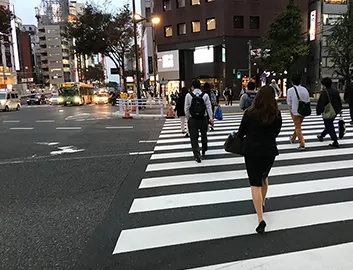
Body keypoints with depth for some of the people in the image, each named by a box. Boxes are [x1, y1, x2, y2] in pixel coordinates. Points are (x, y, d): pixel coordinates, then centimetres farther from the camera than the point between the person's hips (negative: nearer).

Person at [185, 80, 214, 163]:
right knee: (204, 135, 22)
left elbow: (186, 109, -5)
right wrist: (211, 118, -4)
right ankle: (204, 151, 40)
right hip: (203, 119, 2)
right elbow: (209, 107, -5)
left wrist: (188, 118, 6)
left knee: (194, 138, 5)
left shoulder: (188, 95, -6)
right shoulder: (205, 95, -2)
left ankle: (197, 156, -1)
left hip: (192, 119, -2)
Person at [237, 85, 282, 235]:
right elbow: (275, 133, 8)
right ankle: (262, 203, 47)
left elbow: (241, 133, -1)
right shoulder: (276, 114, -5)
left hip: (252, 151, -3)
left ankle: (261, 219, -6)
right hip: (269, 151, 3)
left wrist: (250, 137, 21)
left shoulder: (250, 113, -11)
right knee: (264, 177, 26)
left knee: (255, 184, 0)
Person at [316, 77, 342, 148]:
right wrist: (339, 110, 21)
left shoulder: (324, 92, -19)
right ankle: (322, 136, 43)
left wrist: (318, 112, -9)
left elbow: (321, 103, -19)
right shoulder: (336, 91, 5)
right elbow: (340, 102, 13)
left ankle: (335, 142, 0)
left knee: (329, 127, 1)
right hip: (335, 112, 8)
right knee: (329, 125, 22)